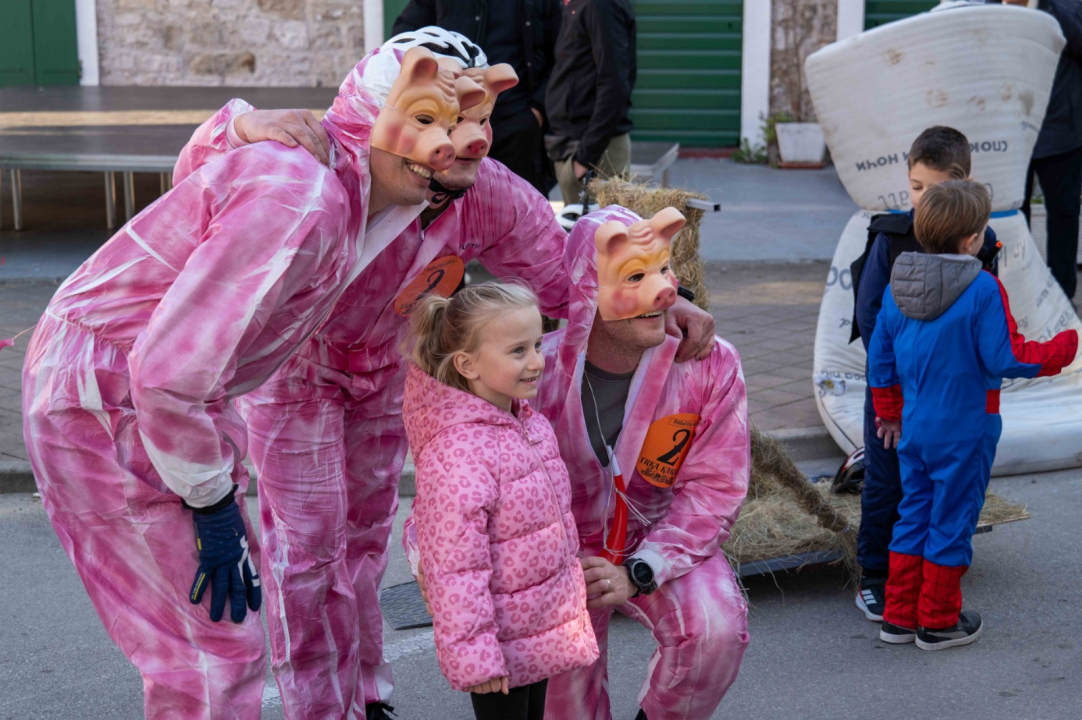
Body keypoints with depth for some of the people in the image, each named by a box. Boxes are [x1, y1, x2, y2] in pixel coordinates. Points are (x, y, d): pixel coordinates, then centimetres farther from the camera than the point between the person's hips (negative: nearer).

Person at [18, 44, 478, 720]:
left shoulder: (338, 186, 2)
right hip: (104, 402, -10)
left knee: (232, 623, 18)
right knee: (216, 655, -6)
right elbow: (171, 369, -30)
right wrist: (212, 500, -18)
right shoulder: (296, 200, -28)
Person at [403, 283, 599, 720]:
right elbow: (454, 565, -26)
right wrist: (473, 655, -24)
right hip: (501, 643, -8)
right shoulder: (457, 454, -27)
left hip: (541, 629, 9)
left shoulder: (531, 425, 4)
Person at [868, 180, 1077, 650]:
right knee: (952, 520, 7)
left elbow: (880, 360, 9)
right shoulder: (982, 290, -19)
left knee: (913, 514, 16)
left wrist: (890, 413, 24)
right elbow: (1006, 360, -17)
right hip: (965, 430, -6)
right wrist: (1066, 347, -3)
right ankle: (939, 623, 18)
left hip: (913, 428, 6)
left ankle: (899, 617, 22)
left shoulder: (896, 288, 1)